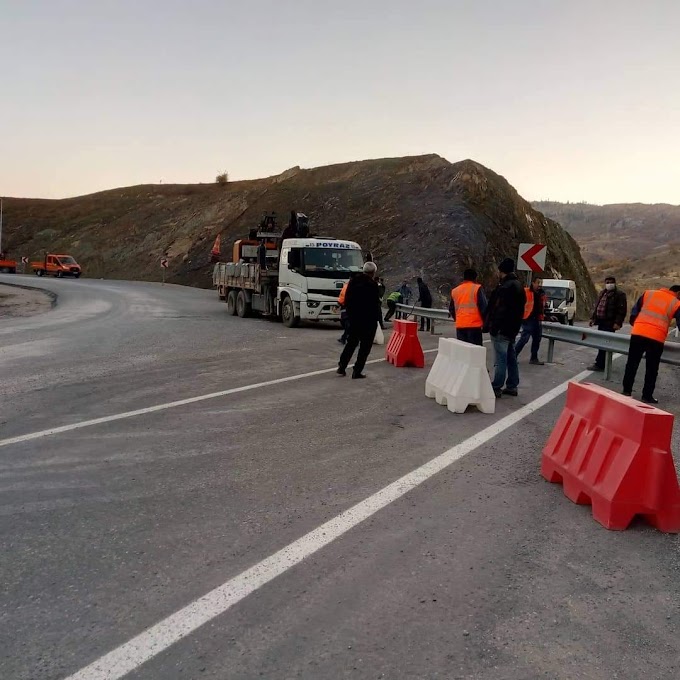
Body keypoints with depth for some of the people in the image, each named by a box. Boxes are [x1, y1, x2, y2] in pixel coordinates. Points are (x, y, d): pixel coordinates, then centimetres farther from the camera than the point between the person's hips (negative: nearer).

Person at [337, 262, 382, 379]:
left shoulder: (353, 282, 5)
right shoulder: (372, 285, -16)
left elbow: (346, 300, 9)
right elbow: (375, 303, -17)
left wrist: (350, 314, 16)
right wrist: (377, 316, -4)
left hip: (354, 318, 6)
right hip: (368, 320, -6)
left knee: (351, 343, 19)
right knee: (365, 346, 3)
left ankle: (342, 367, 15)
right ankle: (357, 371, 1)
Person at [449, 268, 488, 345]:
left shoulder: (454, 291, 12)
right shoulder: (477, 288, -3)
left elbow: (451, 309, 18)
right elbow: (483, 307, -7)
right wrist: (485, 322, 6)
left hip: (460, 325, 4)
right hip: (474, 325, -4)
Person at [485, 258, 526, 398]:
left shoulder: (505, 286, -17)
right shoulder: (518, 285, 14)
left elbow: (500, 309, -23)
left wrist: (493, 327, -20)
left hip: (502, 329, -10)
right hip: (512, 328, 10)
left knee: (500, 360, -7)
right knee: (511, 358, 14)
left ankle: (496, 388, -4)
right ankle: (512, 386, 19)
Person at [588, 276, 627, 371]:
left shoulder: (619, 295, -6)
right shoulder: (602, 293, 19)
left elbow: (622, 310, -12)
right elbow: (597, 306, 26)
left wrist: (617, 322, -19)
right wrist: (593, 318, 21)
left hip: (610, 324, -8)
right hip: (601, 322, 8)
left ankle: (599, 364, -8)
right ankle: (601, 362, 19)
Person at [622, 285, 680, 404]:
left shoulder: (648, 293, 13)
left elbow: (634, 311, 13)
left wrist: (634, 324, 26)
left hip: (638, 333, 2)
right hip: (656, 339, -2)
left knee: (632, 364, 12)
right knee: (651, 369, 9)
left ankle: (626, 390, 17)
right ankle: (647, 396, 13)